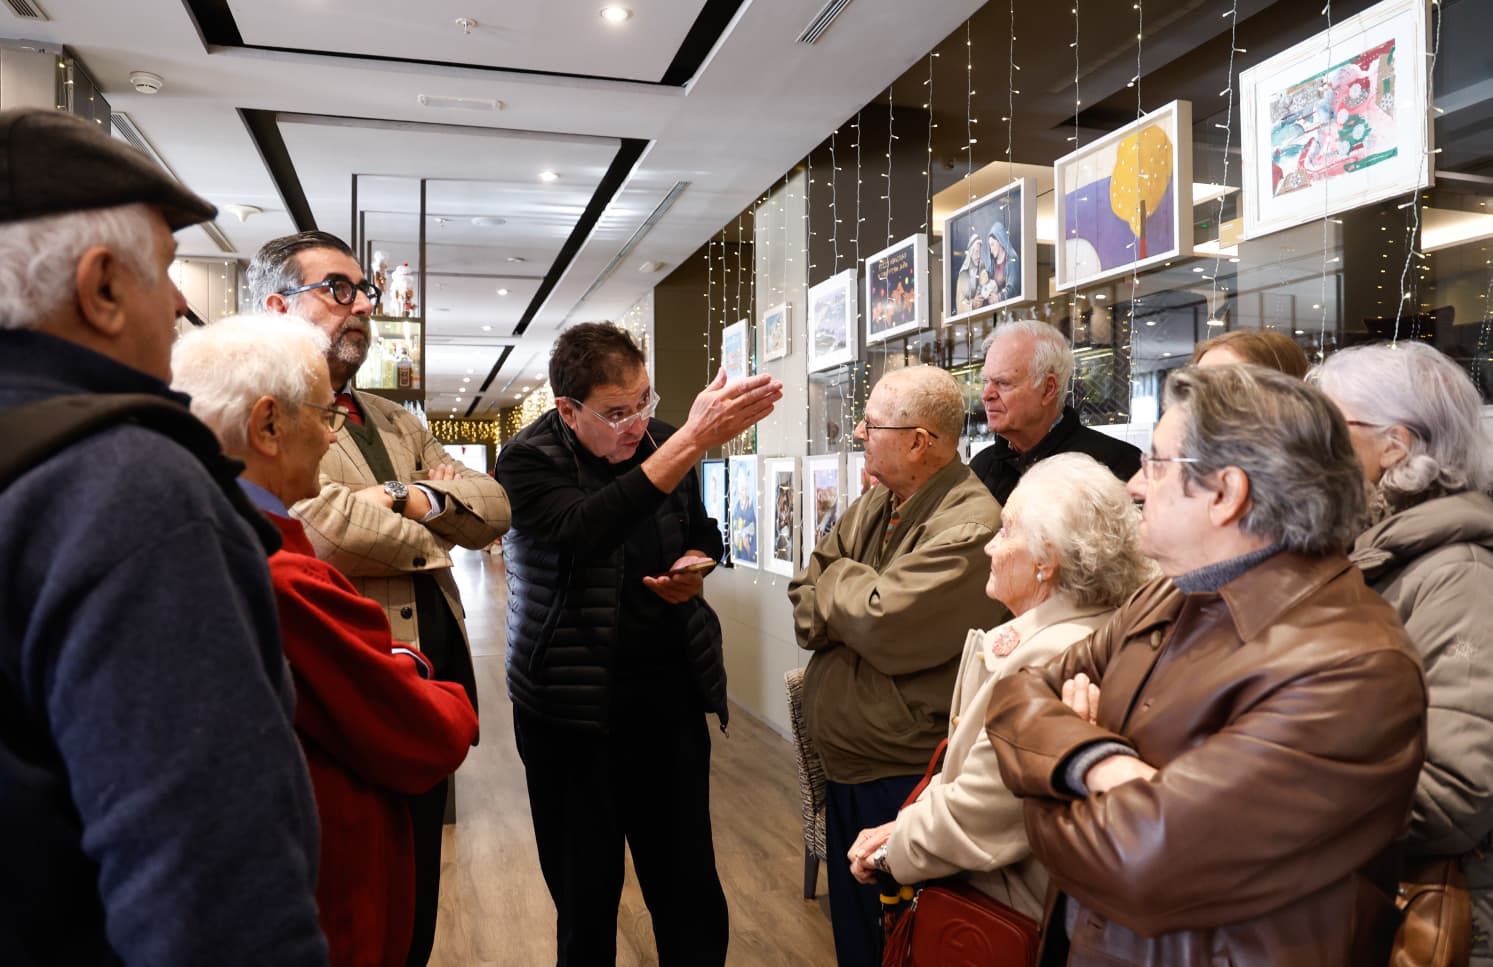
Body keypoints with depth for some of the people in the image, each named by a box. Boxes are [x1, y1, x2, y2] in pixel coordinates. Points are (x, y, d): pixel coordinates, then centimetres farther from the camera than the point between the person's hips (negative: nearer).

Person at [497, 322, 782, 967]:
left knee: (690, 889, 9)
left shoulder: (662, 441, 4)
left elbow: (702, 532, 20)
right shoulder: (527, 461, -11)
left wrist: (696, 566, -4)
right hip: (573, 705, -3)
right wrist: (693, 441, -36)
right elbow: (587, 530, -31)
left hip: (671, 694, 4)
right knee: (587, 897, 8)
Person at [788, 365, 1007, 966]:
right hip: (844, 772, 8)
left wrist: (837, 579, -9)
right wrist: (852, 603, -16)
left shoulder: (969, 526, -22)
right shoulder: (873, 505, 6)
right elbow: (805, 607, 5)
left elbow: (881, 626, -28)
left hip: (904, 782, -8)